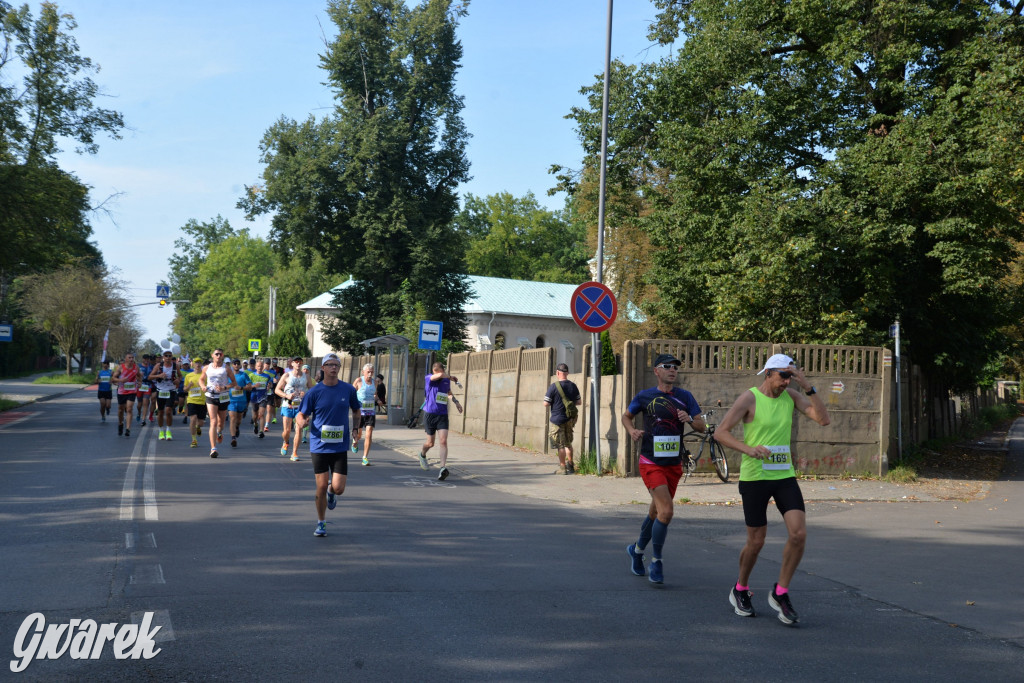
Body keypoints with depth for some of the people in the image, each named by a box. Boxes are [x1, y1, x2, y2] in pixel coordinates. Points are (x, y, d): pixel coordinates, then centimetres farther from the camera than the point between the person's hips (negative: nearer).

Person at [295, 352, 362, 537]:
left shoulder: (348, 390, 1)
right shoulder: (314, 392, -4)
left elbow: (356, 411, 17)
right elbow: (301, 414, 0)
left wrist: (356, 429, 3)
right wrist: (301, 422, -23)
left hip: (340, 447, 1)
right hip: (319, 446, -1)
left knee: (338, 488, -6)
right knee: (321, 487, -1)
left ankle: (331, 493, 33)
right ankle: (321, 523, 18)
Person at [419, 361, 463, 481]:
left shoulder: (447, 381, 6)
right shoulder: (429, 378, -8)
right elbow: (440, 375, -30)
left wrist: (456, 402, 17)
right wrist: (451, 377, -13)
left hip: (443, 415, 2)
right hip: (430, 415, -2)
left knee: (443, 441, -14)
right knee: (430, 443, 9)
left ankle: (443, 468, -21)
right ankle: (422, 454, 44)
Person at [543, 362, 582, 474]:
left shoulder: (554, 386, -14)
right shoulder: (573, 386, 2)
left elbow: (546, 404, -13)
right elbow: (579, 402, 10)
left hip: (558, 419, -5)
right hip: (570, 419, 5)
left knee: (560, 445, 2)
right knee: (568, 443, 18)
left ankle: (562, 467, 6)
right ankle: (570, 465, 21)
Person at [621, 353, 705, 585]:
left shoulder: (685, 397, 4)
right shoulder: (645, 397, -2)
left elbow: (701, 426, 4)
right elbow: (626, 416, 12)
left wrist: (690, 419, -18)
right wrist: (632, 431, -8)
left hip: (674, 465, 4)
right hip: (651, 464, -4)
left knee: (656, 513, 15)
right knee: (666, 511, -18)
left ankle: (637, 550, 39)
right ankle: (656, 561, -3)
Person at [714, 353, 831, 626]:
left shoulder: (791, 395, 5)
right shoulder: (749, 398, -9)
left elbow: (824, 419, -5)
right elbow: (720, 432, -13)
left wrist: (807, 386, -14)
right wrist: (749, 449, -28)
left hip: (784, 476, 4)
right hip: (754, 478, -4)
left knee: (799, 534, -11)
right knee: (756, 542, 3)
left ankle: (780, 593, 6)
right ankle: (740, 590, 29)